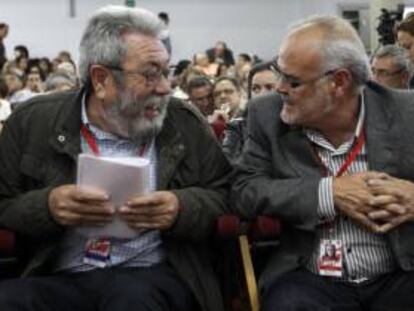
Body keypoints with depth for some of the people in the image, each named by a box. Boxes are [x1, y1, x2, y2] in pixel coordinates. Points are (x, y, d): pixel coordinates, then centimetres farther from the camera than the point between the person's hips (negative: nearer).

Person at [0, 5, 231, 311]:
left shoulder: (185, 122, 8)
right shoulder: (32, 121, 6)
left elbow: (223, 195, 9)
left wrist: (181, 208, -13)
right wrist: (47, 206, -14)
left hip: (151, 276, 0)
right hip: (57, 279, 1)